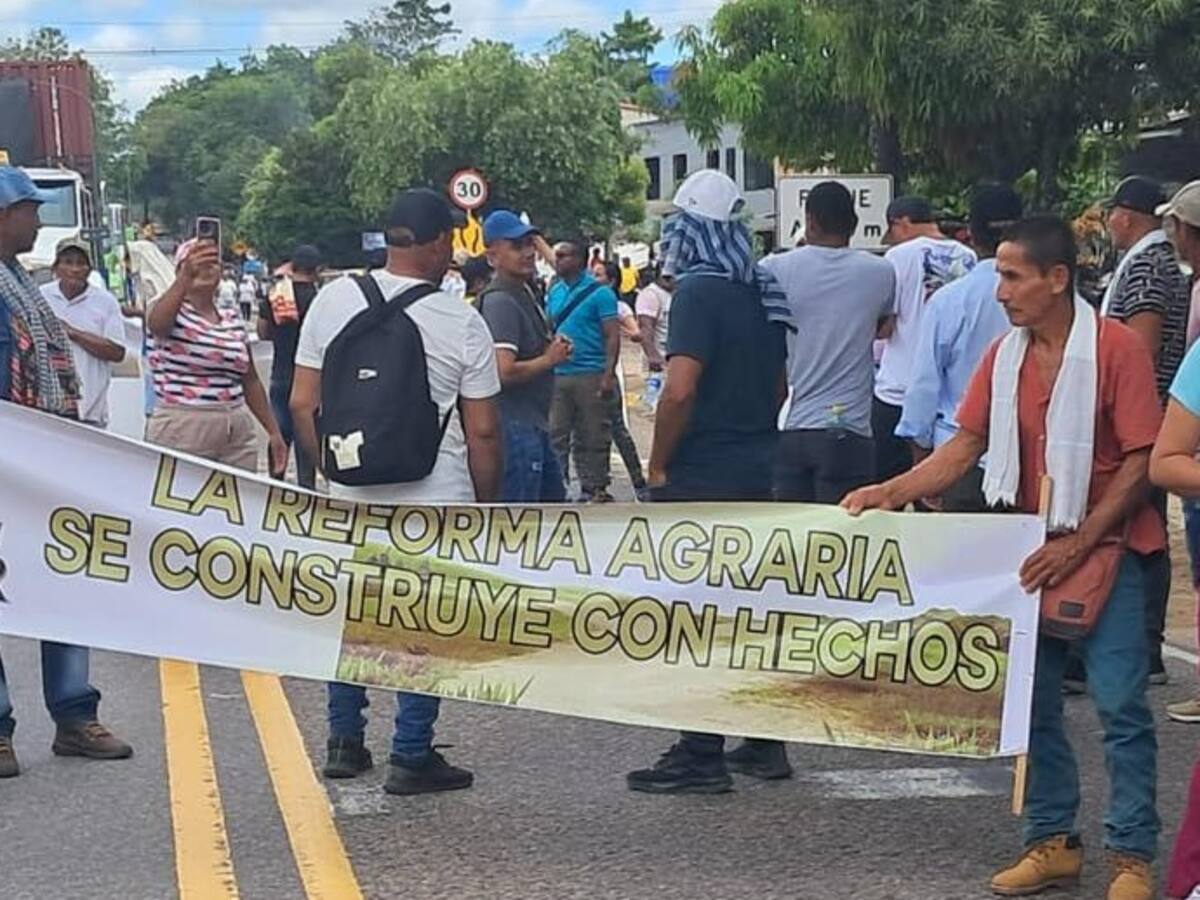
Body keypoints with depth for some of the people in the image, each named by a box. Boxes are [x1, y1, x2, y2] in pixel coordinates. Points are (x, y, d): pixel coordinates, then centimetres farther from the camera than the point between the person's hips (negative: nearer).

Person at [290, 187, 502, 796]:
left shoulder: (333, 300, -2)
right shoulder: (462, 323, -8)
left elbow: (302, 404, 2)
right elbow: (482, 433, -5)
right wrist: (485, 504, 8)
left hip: (351, 494, 3)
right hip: (435, 500, -3)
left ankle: (344, 743, 25)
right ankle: (411, 756, 11)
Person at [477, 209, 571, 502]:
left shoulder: (525, 294, 15)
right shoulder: (500, 301, -18)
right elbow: (505, 372, -27)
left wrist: (556, 347, 6)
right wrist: (550, 359, -13)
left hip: (535, 425, 11)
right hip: (515, 426, -11)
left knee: (554, 498, 21)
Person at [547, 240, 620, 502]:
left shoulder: (599, 293, -6)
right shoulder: (555, 292, 12)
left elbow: (612, 336, -9)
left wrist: (608, 376, -17)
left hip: (590, 375, -5)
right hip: (558, 375, 5)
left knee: (593, 438, 2)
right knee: (555, 435, 5)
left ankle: (595, 489, 10)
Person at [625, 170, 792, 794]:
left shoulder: (699, 291, -15)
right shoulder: (762, 293, 10)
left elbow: (680, 390, -22)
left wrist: (659, 465, -11)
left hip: (700, 479, -8)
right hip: (757, 473, 8)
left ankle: (701, 758, 2)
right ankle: (764, 742, 21)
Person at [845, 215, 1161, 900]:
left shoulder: (1115, 348, -12)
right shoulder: (1005, 356, 5)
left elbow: (1142, 459, -13)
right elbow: (966, 448, 6)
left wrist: (1078, 543, -16)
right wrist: (892, 493, -8)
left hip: (1105, 549, -6)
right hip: (1031, 552, 6)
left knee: (1121, 703, -5)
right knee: (1032, 701, 9)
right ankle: (1054, 840, 21)